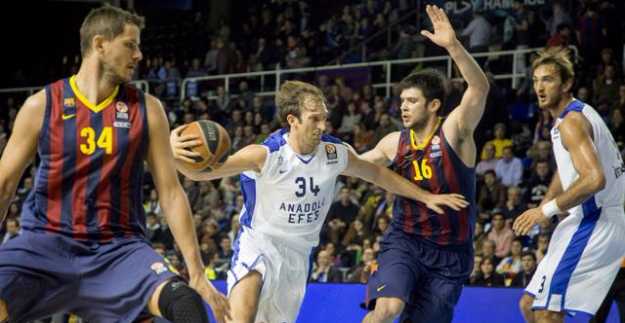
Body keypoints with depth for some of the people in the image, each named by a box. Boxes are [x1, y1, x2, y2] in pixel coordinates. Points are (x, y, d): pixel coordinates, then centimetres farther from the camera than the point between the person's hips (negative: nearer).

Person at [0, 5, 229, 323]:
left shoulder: (147, 110, 5)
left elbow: (170, 192, 6)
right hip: (47, 240, -1)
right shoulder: (42, 105, 0)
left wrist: (197, 274, 1)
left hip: (118, 249, 1)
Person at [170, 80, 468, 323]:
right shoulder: (265, 156, -22)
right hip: (260, 240, -5)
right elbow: (200, 171, -28)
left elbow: (377, 174, 12)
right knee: (248, 281, -37)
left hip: (298, 251, 5)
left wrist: (426, 197, 14)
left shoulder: (335, 154, -7)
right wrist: (176, 151, -50)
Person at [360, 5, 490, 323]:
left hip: (449, 254, -1)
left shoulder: (454, 132, -9)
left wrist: (453, 45, -41)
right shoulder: (395, 143, 3)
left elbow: (480, 87, -27)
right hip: (404, 240, 2)